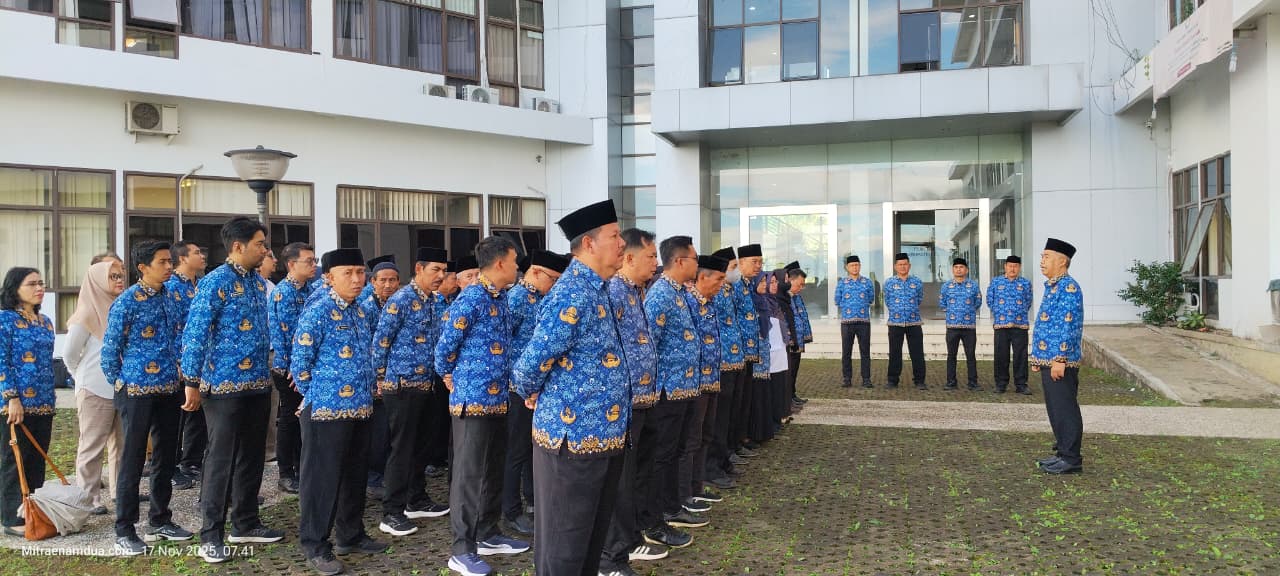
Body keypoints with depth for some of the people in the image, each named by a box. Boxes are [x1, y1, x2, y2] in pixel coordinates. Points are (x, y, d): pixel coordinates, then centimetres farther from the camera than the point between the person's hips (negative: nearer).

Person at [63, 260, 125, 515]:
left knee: (122, 442, 12)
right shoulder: (89, 313, -8)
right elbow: (69, 352, -4)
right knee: (91, 446, 1)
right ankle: (89, 498, 7)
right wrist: (84, 377, 6)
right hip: (95, 390, -6)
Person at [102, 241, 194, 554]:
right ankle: (124, 530, 10)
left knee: (166, 457, 13)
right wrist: (121, 385, 2)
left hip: (168, 390, 6)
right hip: (137, 391, -6)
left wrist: (177, 377, 12)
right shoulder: (127, 301, -10)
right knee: (133, 460, 0)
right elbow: (110, 348, -6)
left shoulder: (168, 299, 9)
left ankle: (160, 520, 25)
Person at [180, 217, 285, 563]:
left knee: (252, 456, 14)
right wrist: (192, 383, -14)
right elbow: (194, 334, -14)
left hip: (258, 384, 8)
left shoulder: (259, 282, 10)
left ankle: (246, 524, 27)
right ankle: (211, 535, 11)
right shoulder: (215, 282, -13)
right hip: (224, 386, -7)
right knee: (221, 459, 0)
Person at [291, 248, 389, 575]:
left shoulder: (360, 313, 11)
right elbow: (299, 363, -10)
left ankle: (351, 536, 30)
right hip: (326, 410, -7)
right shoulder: (317, 313, -12)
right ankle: (315, 547, 13)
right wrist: (318, 397, -2)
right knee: (323, 477, 1)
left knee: (354, 475, 16)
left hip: (360, 409, 8)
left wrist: (366, 394, 15)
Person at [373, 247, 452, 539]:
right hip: (402, 385, -8)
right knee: (402, 448, -4)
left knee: (419, 445, 16)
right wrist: (382, 378, -6)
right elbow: (380, 342, -12)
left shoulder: (433, 302, 10)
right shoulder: (400, 301, -14)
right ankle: (391, 514, 4)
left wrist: (438, 374, 14)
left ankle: (417, 501, 28)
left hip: (425, 384, 8)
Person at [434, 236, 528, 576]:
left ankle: (488, 534, 28)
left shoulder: (499, 299, 10)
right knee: (469, 473, -2)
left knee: (493, 470, 16)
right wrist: (450, 376, 3)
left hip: (497, 399, 9)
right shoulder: (471, 300, -18)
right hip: (472, 399, -9)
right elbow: (445, 346, -13)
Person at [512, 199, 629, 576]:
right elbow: (531, 364, -23)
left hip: (601, 433, 9)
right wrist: (532, 396, -4)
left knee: (593, 536, 20)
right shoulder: (573, 295, -21)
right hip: (574, 434, -9)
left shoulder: (594, 289, 11)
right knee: (564, 544, 3)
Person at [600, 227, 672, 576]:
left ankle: (631, 541, 34)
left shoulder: (637, 292, 14)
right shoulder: (613, 292, -17)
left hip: (642, 399, 10)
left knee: (638, 476, 19)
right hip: (623, 401, -10)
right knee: (619, 481, -1)